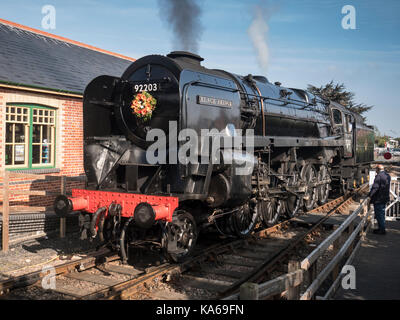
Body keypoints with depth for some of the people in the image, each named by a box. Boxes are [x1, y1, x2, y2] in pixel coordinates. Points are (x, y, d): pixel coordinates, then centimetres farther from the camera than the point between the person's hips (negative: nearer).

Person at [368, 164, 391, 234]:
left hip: (378, 199, -9)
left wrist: (370, 196, -20)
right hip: (385, 198, 9)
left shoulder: (379, 176, -18)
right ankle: (381, 228, 26)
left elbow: (375, 187, -24)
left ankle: (382, 230, 1)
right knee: (382, 214, 18)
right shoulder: (387, 176, 10)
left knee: (379, 215, -2)